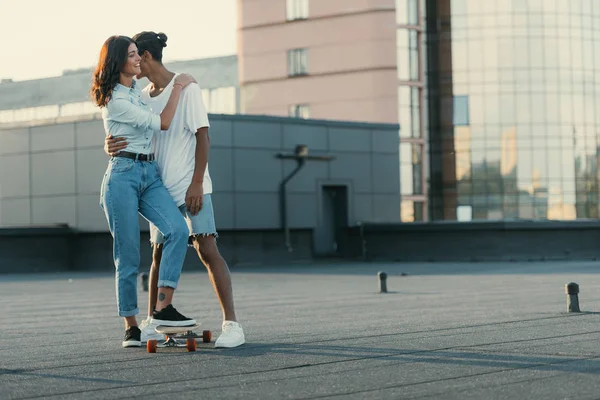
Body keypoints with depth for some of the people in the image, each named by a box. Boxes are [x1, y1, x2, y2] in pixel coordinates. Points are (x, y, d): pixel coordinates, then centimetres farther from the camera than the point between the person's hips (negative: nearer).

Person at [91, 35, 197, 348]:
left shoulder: (139, 91, 16)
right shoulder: (114, 101, -11)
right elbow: (162, 123, -9)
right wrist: (178, 87, -2)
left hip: (150, 175, 7)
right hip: (122, 175, -7)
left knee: (178, 229, -18)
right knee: (128, 257, -4)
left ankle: (163, 306, -17)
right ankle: (131, 326, 7)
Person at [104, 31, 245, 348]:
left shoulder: (185, 87, -5)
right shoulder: (142, 97, 13)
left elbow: (203, 136, -9)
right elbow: (123, 137, 9)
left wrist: (197, 183, -16)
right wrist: (111, 146, -17)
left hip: (190, 186, -6)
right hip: (161, 188, 6)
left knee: (207, 250, -13)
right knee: (159, 253, 9)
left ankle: (231, 324, -15)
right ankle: (151, 323, 19)